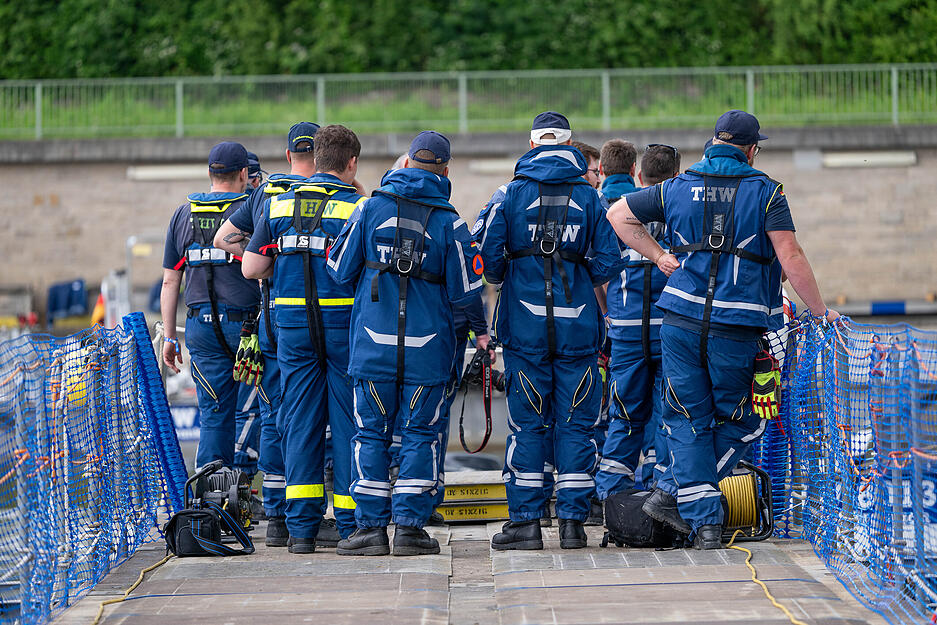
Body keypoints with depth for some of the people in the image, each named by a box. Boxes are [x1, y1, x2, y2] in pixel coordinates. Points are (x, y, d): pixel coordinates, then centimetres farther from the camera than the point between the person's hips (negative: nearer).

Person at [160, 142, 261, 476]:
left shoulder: (183, 215, 10)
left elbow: (169, 283, 11)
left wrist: (169, 337, 15)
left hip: (200, 326, 4)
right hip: (245, 322, -4)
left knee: (214, 414, 6)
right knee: (251, 409, 6)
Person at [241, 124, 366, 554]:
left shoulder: (279, 204, 6)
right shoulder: (358, 206, -5)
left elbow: (251, 268, 5)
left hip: (293, 323, 3)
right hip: (345, 322, -3)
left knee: (300, 422, 6)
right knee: (348, 422, 4)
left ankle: (301, 527, 2)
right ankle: (351, 524, 4)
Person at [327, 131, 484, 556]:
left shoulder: (371, 207, 1)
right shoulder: (450, 222, -1)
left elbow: (340, 270, 5)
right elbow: (465, 291, -1)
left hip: (373, 342, 1)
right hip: (427, 346, -1)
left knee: (371, 432, 7)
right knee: (421, 433, 6)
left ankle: (371, 527, 3)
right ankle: (410, 526, 2)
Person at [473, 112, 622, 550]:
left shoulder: (512, 194, 0)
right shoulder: (589, 197, 3)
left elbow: (487, 251, -6)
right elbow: (607, 263, -1)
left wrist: (503, 279, 14)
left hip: (525, 322, -1)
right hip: (577, 325, 1)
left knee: (526, 423, 3)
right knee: (575, 422, 4)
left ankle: (525, 521, 1)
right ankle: (572, 521, 2)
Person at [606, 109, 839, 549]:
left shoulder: (677, 188, 10)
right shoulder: (765, 192, -1)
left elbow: (617, 214, 17)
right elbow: (791, 258, -9)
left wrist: (658, 255, 16)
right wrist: (820, 311, 0)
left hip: (680, 320, 3)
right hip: (737, 327, -3)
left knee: (688, 422, 10)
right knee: (739, 422, 13)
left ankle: (703, 521, 2)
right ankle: (671, 493, 4)